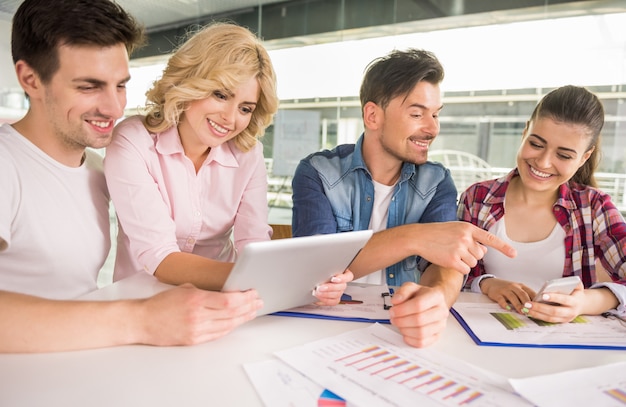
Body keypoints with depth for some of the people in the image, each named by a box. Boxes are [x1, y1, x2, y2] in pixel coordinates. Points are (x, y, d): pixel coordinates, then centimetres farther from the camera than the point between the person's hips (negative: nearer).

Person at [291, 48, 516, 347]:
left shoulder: (437, 183, 3)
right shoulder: (316, 173, -4)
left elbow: (446, 263, -11)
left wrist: (436, 299, -34)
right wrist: (414, 238, -29)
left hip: (400, 325, 1)